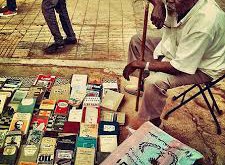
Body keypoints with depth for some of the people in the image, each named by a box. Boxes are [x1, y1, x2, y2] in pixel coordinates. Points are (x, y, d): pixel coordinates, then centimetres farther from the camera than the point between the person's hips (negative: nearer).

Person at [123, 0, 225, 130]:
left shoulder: (204, 23, -38)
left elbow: (180, 67, -34)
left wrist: (144, 64, -26)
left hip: (201, 66, -8)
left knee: (155, 81, -32)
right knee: (137, 40, 10)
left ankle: (149, 121, -4)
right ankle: (142, 85, 20)